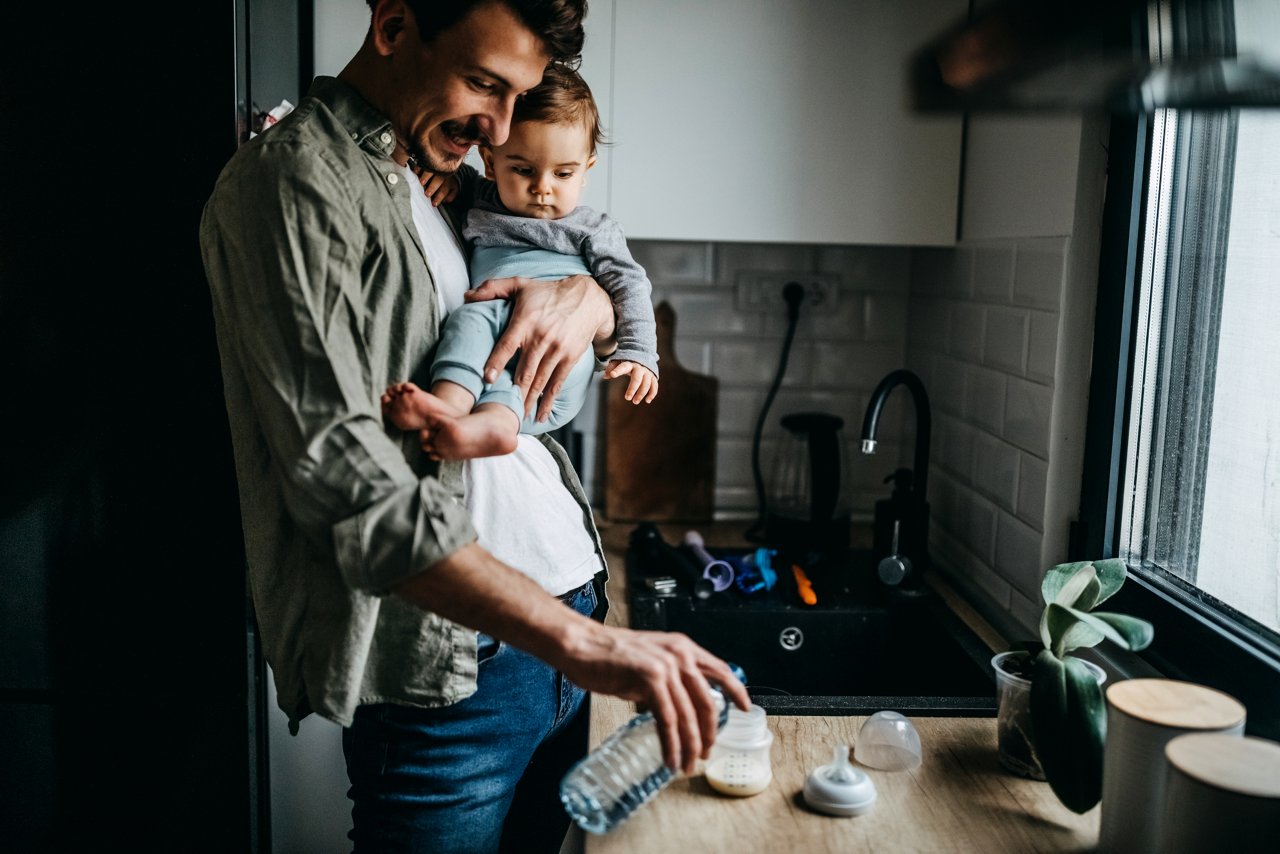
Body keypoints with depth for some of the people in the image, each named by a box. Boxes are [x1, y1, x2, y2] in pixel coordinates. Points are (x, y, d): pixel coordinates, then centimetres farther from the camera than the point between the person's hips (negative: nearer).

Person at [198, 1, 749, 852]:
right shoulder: (291, 181, -11)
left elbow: (632, 317, 24)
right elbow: (346, 477, -22)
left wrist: (589, 297, -2)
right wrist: (579, 640, -27)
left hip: (564, 607, 8)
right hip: (445, 666, -8)